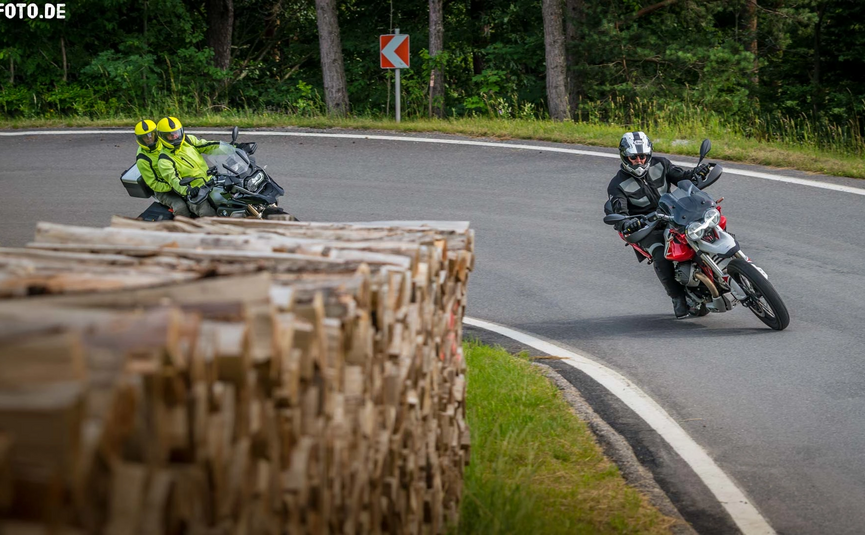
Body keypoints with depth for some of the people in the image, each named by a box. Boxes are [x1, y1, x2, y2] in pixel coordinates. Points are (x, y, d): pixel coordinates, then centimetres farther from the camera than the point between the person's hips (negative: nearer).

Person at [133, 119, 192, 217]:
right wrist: (171, 187, -27)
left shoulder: (162, 143, 2)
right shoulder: (142, 160, -16)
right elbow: (153, 184, -16)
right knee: (180, 207, -32)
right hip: (162, 190, -6)